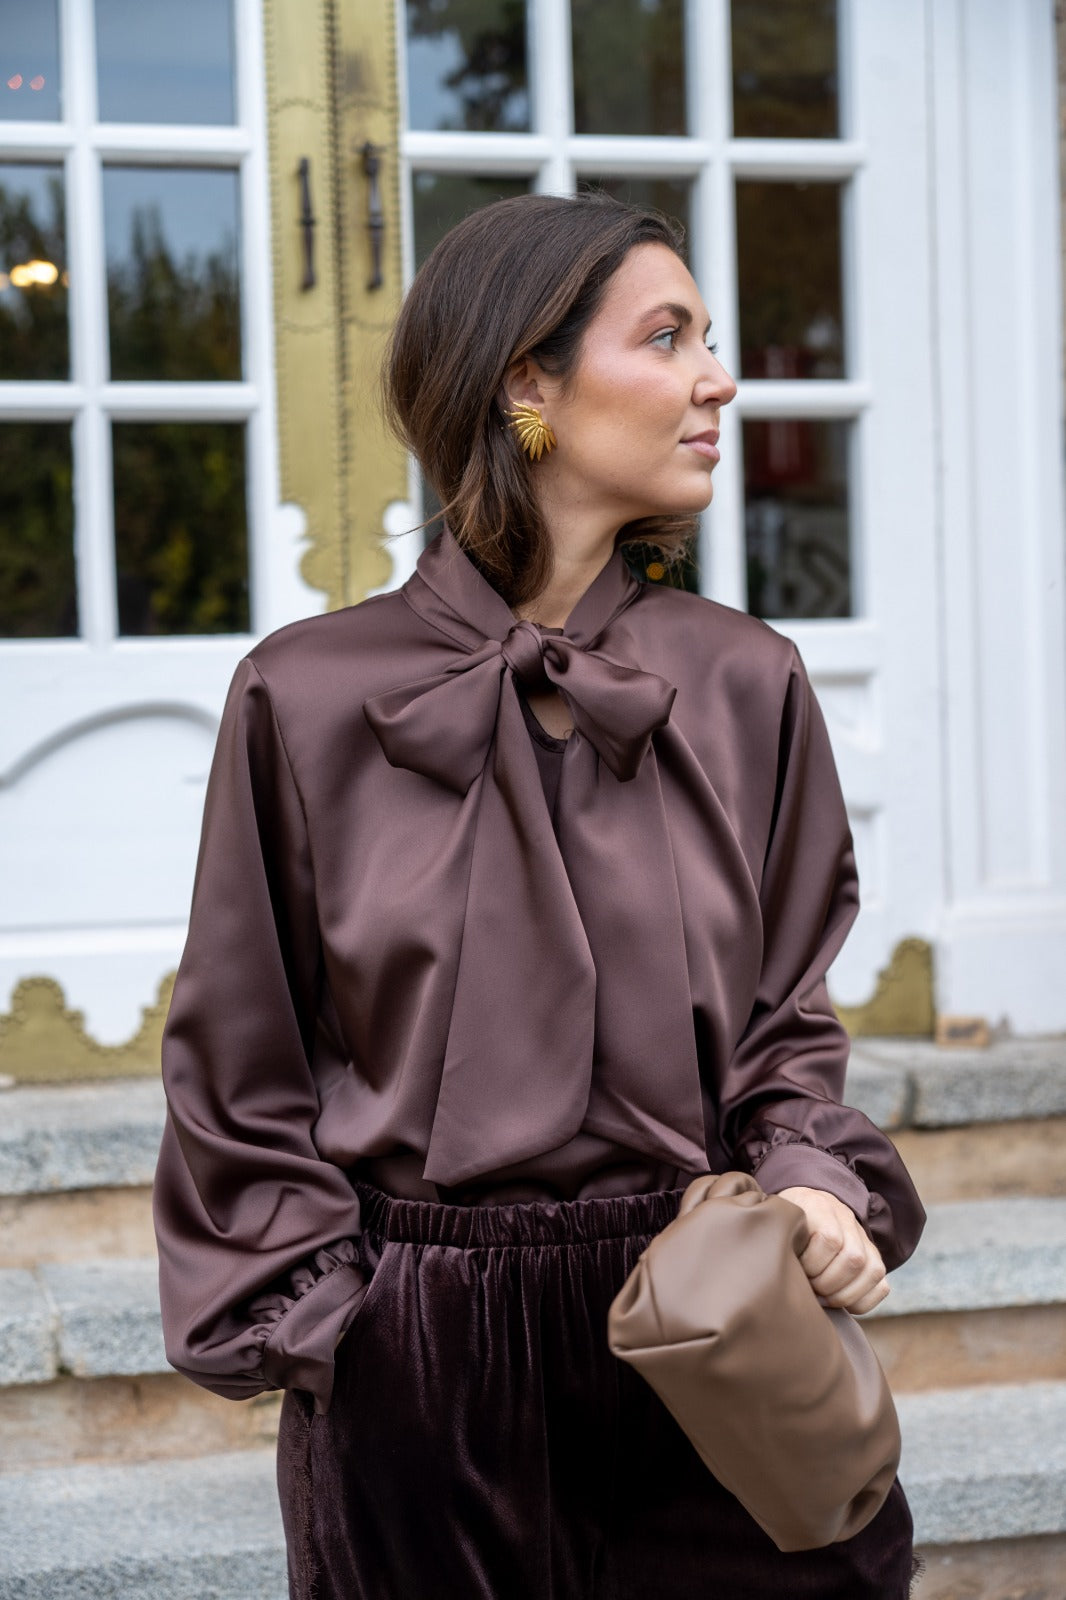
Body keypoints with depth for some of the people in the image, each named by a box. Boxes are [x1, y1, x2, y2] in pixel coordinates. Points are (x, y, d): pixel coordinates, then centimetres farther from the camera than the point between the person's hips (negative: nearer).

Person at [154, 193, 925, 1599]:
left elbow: (786, 1015, 10)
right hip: (420, 1357, -2)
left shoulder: (746, 685, 3)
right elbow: (242, 1078, 2)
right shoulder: (309, 697, -4)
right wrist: (314, 1327, -4)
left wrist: (813, 1183, -9)